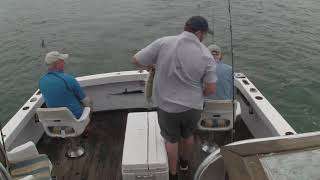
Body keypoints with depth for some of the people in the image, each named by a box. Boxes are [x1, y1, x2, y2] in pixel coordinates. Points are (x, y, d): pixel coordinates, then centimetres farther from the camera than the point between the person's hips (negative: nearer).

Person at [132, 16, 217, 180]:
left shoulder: (163, 43, -18)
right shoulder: (206, 55, -12)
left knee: (172, 139, 22)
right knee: (188, 135, 29)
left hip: (168, 106, -1)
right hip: (193, 106, 2)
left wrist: (150, 65, 10)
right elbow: (210, 89, -8)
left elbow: (136, 60, -10)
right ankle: (184, 163, 56)